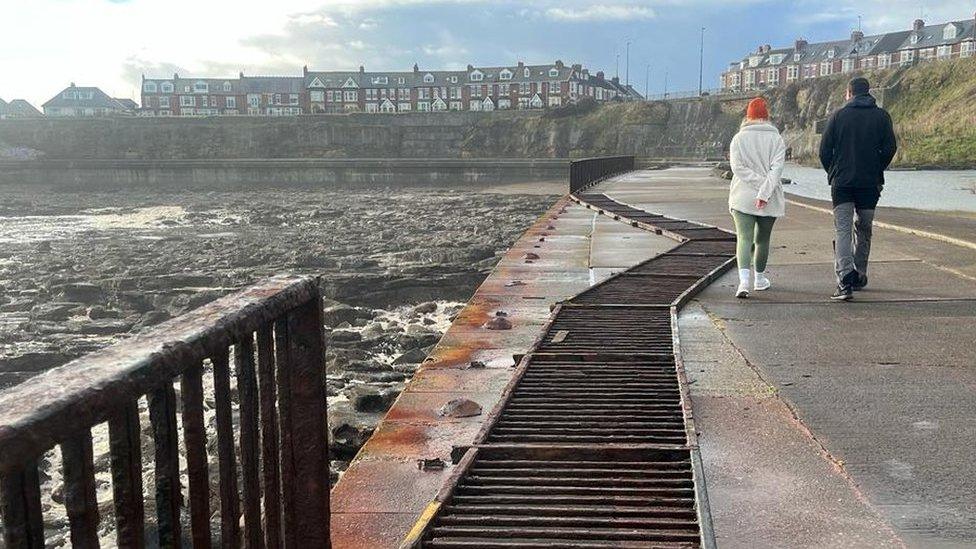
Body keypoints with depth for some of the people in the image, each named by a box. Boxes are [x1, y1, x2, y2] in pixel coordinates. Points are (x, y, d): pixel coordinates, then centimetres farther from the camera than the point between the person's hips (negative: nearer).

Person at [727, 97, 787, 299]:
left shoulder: (739, 138, 1)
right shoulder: (776, 139, 1)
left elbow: (738, 167, -9)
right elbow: (776, 168, -11)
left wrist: (759, 183, -10)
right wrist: (765, 191, -17)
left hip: (742, 197, -1)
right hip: (770, 200, 1)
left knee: (744, 238, -7)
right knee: (762, 239, 16)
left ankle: (744, 279, -27)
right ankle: (759, 278, 31)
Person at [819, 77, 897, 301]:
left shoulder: (838, 116, 2)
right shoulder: (881, 116, 5)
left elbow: (824, 150, -2)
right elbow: (890, 148, -3)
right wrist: (877, 171, 12)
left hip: (842, 182, -2)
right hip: (870, 183, 2)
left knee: (842, 230, -5)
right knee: (863, 229, 17)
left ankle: (845, 279, -21)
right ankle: (859, 277, 26)